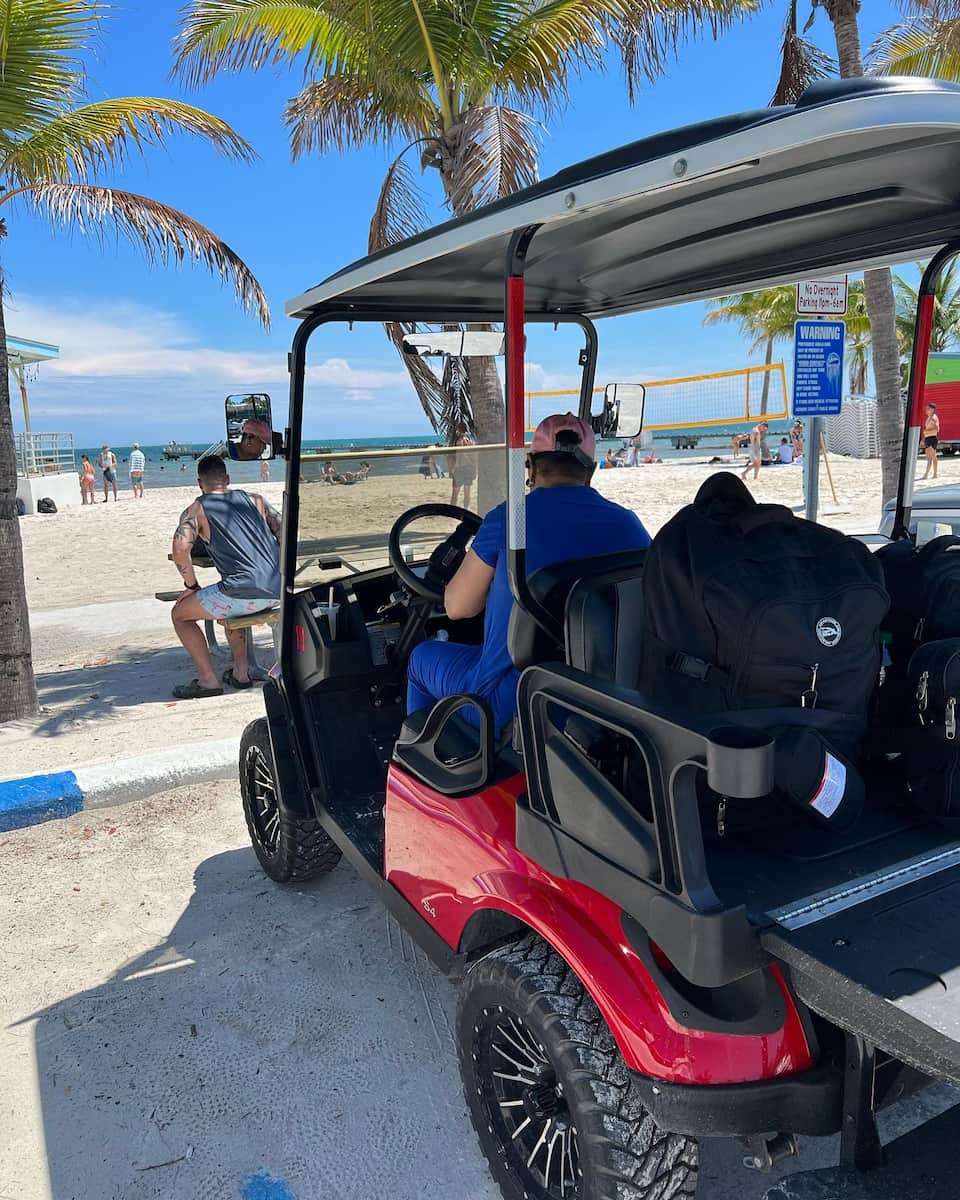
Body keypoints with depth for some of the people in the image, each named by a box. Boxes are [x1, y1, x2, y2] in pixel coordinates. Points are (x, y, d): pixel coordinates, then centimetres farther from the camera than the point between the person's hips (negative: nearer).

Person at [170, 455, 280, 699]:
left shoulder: (196, 510, 6)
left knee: (180, 614, 16)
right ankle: (240, 673, 32)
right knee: (229, 605, 37)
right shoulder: (255, 500, 18)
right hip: (276, 591, 6)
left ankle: (208, 680, 10)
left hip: (243, 592, -6)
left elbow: (180, 549, -10)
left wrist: (192, 586, 3)